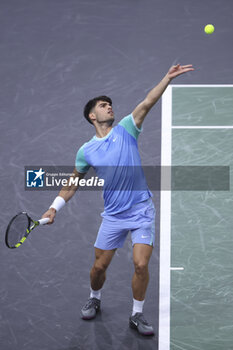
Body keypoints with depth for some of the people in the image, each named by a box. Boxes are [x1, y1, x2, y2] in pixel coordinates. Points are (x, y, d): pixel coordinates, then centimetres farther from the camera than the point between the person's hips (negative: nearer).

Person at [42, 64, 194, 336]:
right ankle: (94, 299, 41)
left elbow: (147, 104, -14)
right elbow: (73, 184, 13)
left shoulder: (125, 129, -1)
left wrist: (168, 78, -24)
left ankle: (137, 315, 12)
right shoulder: (86, 150, 3)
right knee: (99, 266, 9)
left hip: (141, 211, -1)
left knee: (141, 265, -10)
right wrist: (54, 207, 5)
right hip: (113, 215, 2)